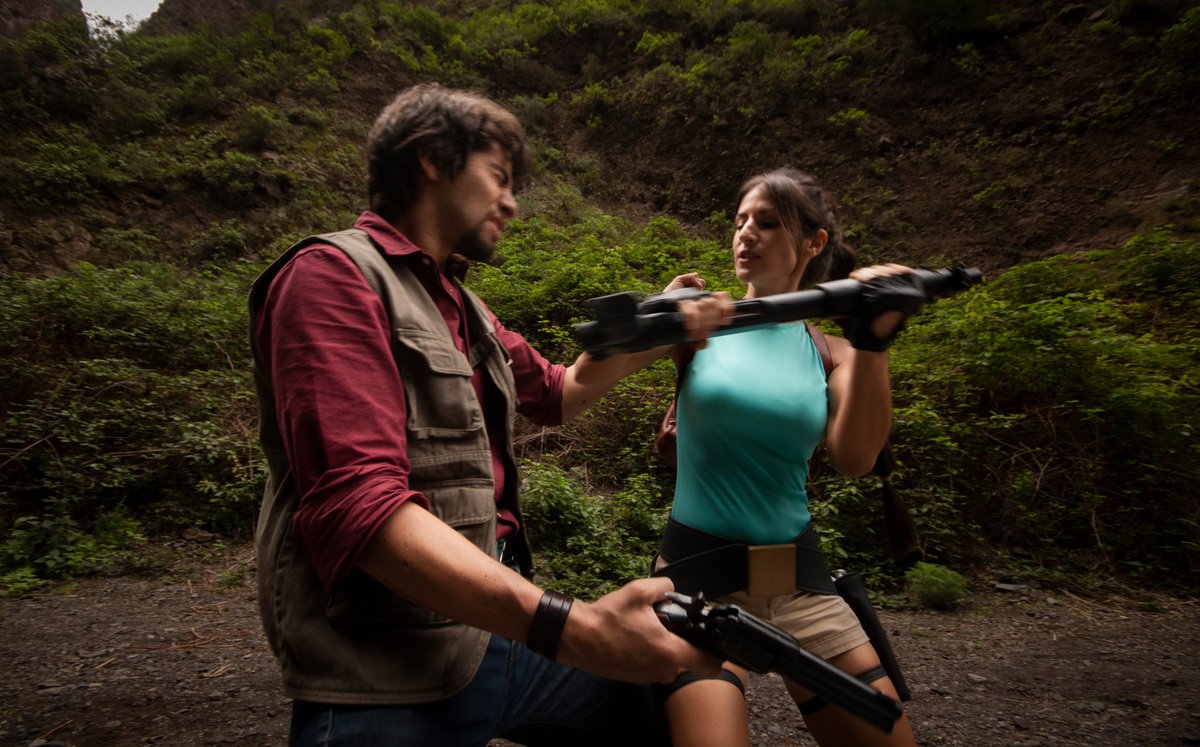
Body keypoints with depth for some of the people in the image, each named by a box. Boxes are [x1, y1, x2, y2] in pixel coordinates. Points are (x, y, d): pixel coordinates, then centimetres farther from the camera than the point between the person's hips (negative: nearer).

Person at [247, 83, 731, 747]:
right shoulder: (334, 275, -13)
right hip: (387, 686, -8)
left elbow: (554, 393, 26)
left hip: (497, 634, 8)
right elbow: (359, 507, -25)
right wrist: (571, 628, -33)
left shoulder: (459, 303, 14)